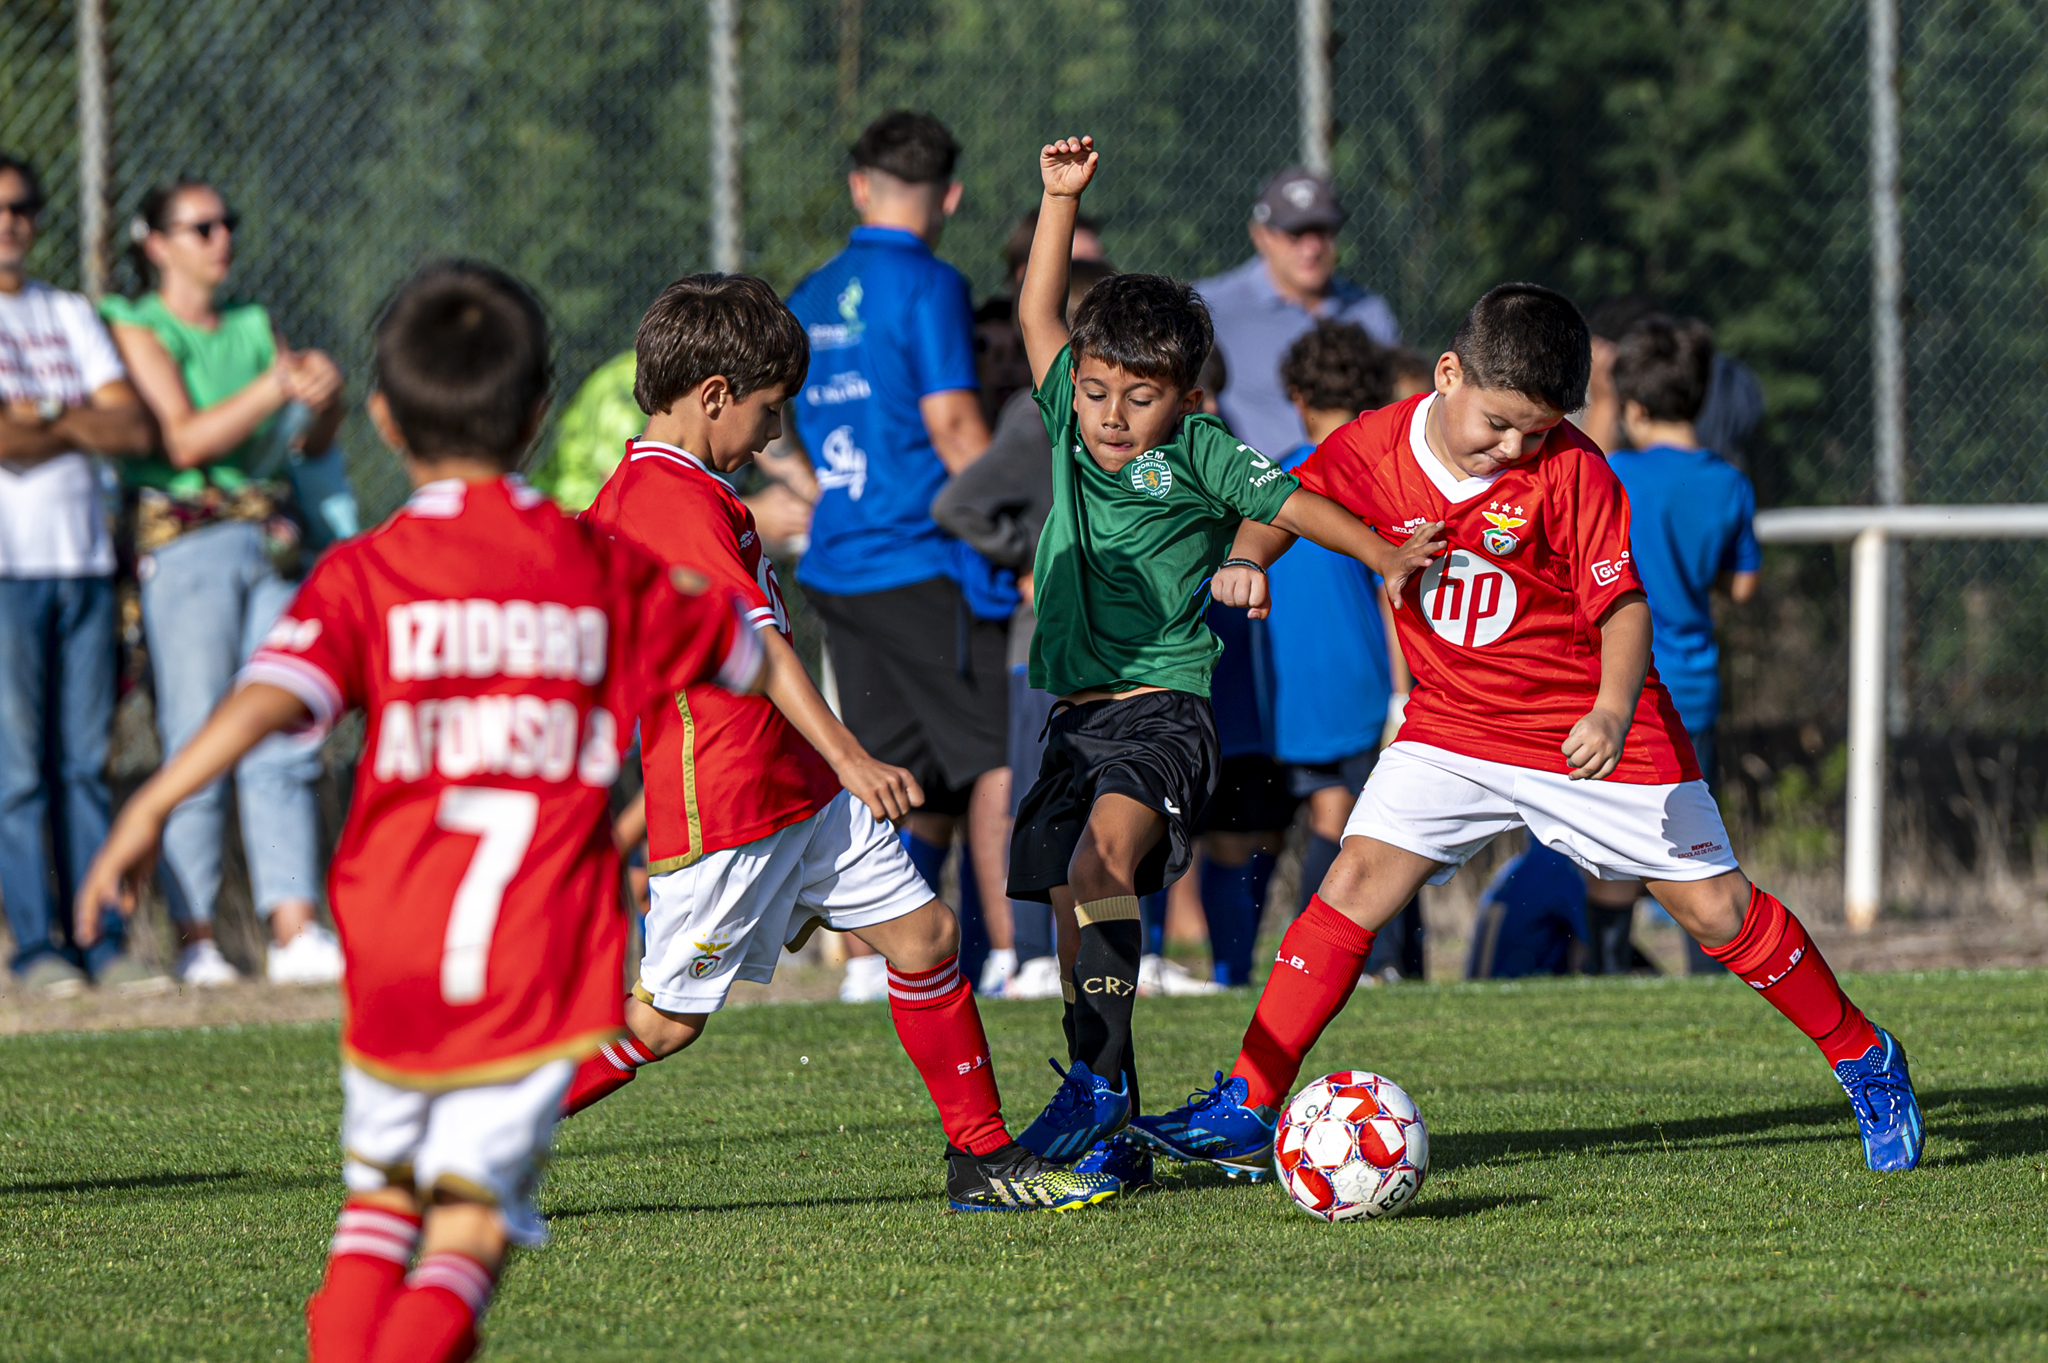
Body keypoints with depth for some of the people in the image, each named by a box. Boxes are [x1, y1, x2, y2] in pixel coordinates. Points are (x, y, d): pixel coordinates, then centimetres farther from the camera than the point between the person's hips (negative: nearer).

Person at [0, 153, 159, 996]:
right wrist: (85, 425, -2)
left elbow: (138, 431, 5)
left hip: (82, 561, 5)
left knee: (85, 760, 5)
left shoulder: (70, 316, 16)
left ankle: (102, 938, 6)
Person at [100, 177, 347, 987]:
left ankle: (295, 930, -3)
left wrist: (325, 397, -8)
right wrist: (275, 388, -22)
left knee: (284, 739, -1)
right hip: (182, 546, -5)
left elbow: (311, 441, 14)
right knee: (197, 743, -7)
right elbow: (184, 439, -12)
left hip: (268, 543, 5)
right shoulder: (138, 329, 0)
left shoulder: (253, 327, 17)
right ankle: (195, 936, -4)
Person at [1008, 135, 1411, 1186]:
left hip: (1164, 711, -6)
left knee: (1105, 852, -31)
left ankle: (1097, 1078, -37)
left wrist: (1385, 556, -14)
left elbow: (1290, 504, -2)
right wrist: (1060, 199, 13)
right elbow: (1037, 314, 18)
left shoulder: (1197, 456, -2)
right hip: (1077, 716, 6)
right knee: (1075, 909, 3)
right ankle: (1112, 1143, 7)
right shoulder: (1073, 428, 11)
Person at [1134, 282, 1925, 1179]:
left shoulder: (1572, 472, -19)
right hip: (1453, 725, 3)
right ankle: (1245, 1111, -10)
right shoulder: (1375, 449, -10)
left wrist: (1615, 710, -37)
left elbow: (1622, 603, -19)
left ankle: (1863, 1060, 18)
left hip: (1594, 730, -3)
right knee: (1358, 879, -12)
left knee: (1713, 906, -2)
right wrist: (1245, 558, -16)